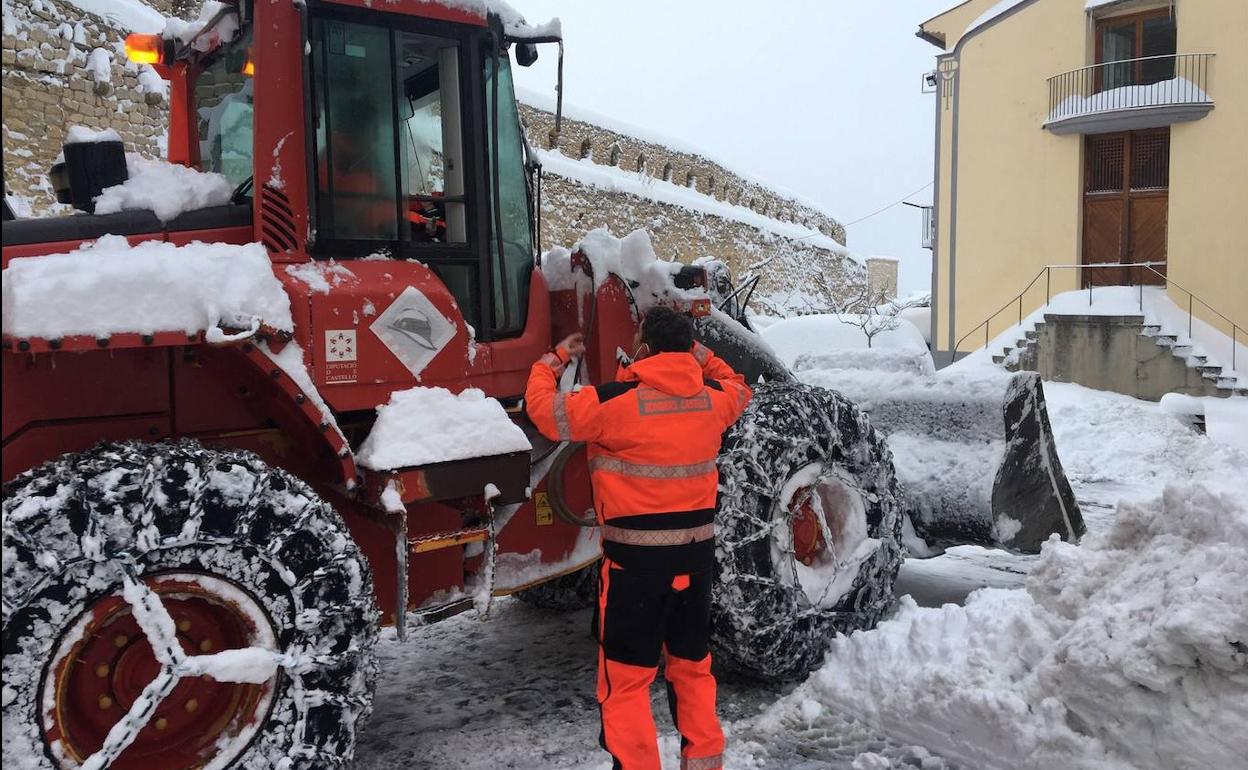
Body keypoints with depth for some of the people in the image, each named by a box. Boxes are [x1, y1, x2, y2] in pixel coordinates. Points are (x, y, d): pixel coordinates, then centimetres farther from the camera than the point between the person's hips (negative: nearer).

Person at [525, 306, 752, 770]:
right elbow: (738, 388, 25)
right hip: (697, 552, 6)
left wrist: (555, 359, 10)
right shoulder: (712, 398, 1)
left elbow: (544, 410, -5)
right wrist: (696, 352, 26)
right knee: (692, 665, 22)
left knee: (625, 679, 5)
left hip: (637, 557, -6)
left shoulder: (617, 401, -15)